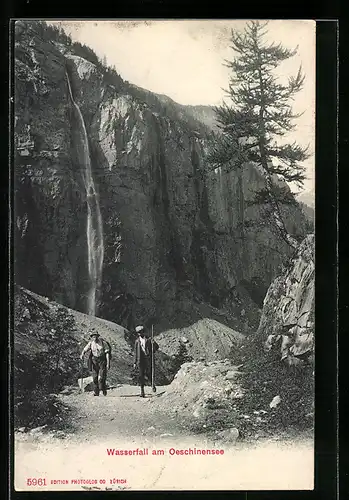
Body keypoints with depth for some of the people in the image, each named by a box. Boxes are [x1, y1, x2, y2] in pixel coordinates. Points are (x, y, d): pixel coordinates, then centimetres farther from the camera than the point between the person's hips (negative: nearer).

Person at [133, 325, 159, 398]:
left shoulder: (148, 339, 5)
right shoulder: (137, 341, 10)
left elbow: (157, 347, 8)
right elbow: (136, 352, 13)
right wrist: (135, 362, 10)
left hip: (148, 359, -1)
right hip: (140, 360, 1)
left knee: (148, 374, -7)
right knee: (141, 375, -3)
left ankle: (153, 384, 22)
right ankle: (142, 391, 2)